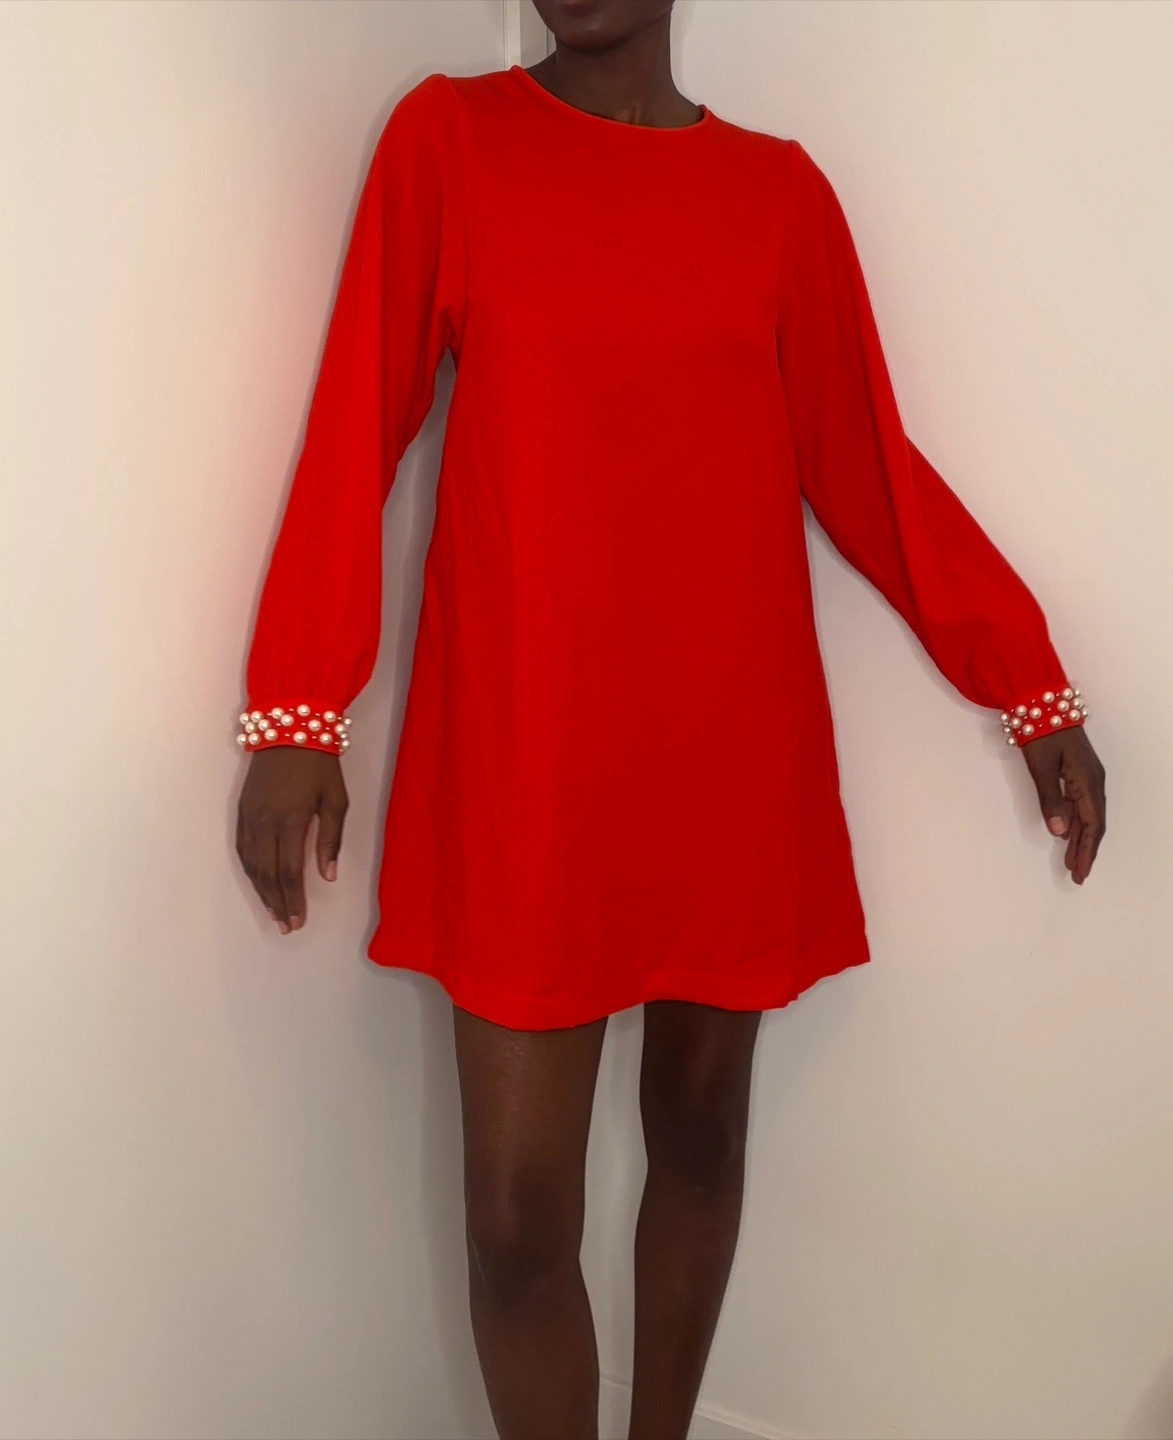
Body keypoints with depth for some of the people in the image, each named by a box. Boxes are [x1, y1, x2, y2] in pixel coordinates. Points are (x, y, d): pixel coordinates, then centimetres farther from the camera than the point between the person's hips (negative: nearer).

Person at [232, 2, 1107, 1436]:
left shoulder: (782, 188, 8)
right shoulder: (447, 137, 4)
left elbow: (866, 464, 8)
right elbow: (354, 429, -1)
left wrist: (1035, 687, 6)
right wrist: (294, 714, -8)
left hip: (733, 749, 3)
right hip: (521, 753, -2)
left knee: (700, 1130, 15)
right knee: (517, 1210, 1)